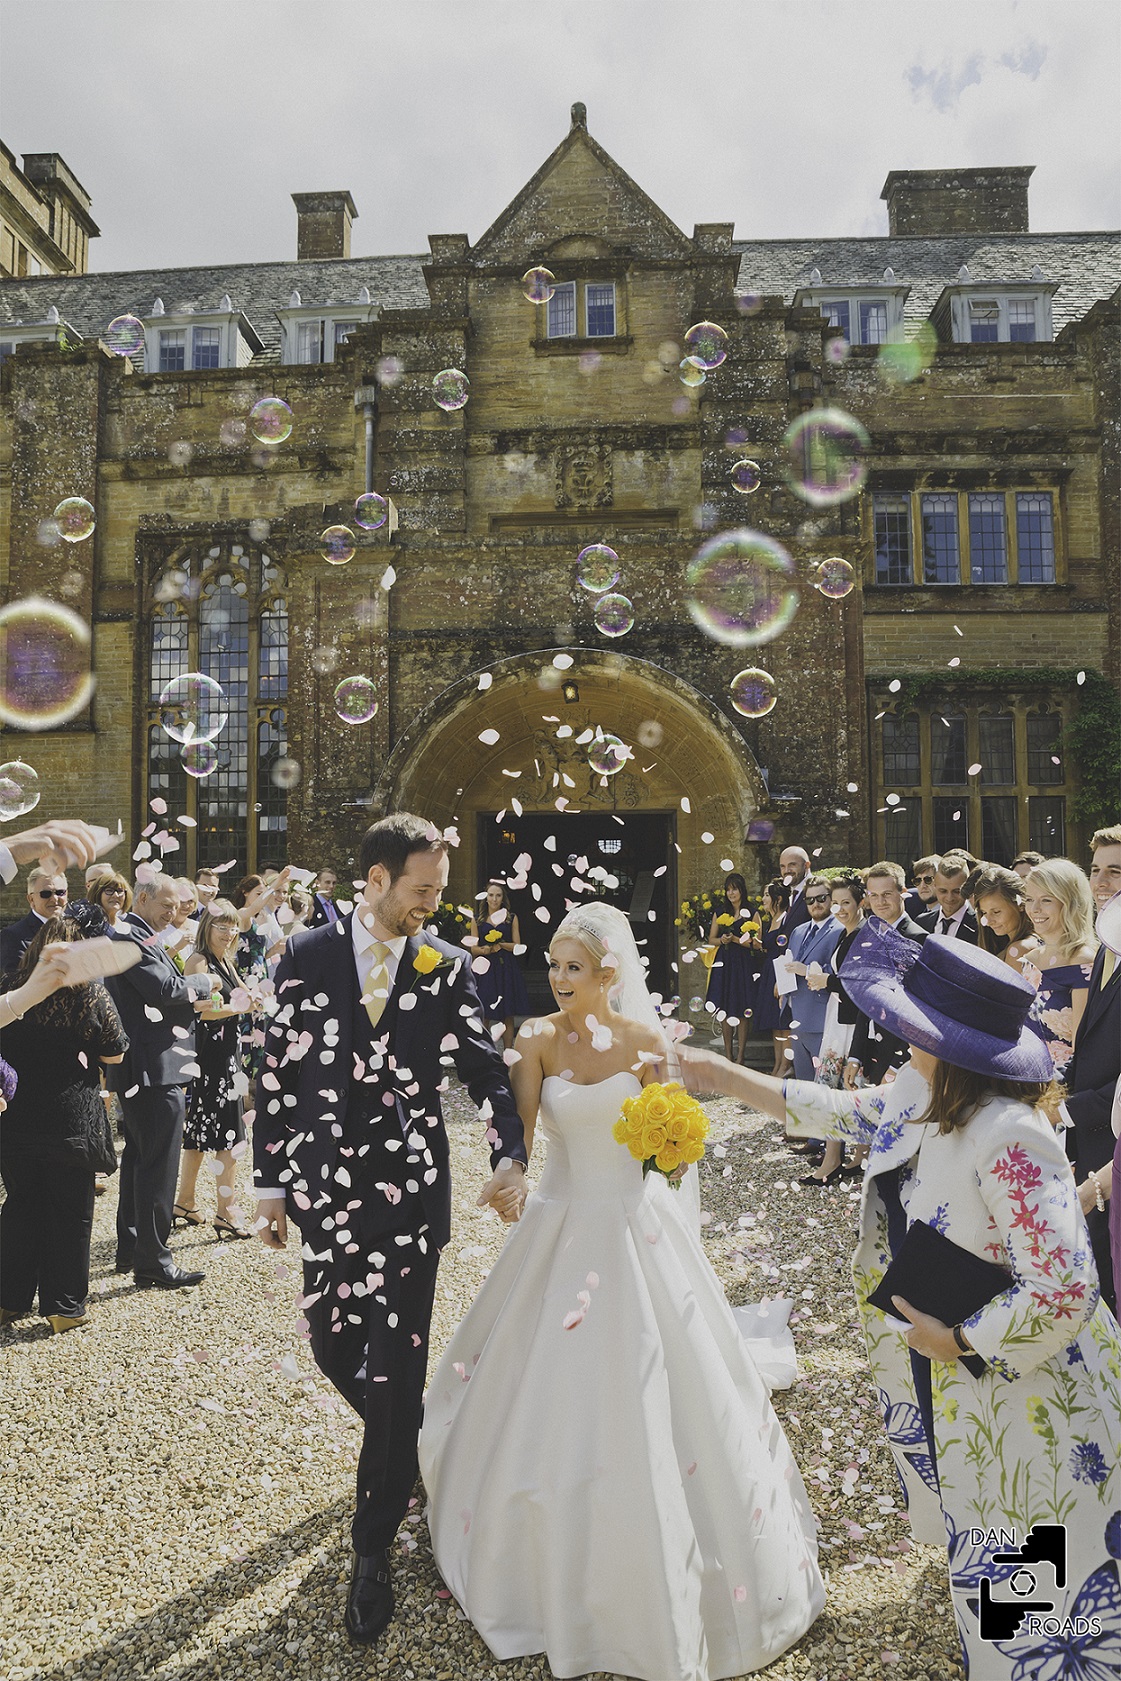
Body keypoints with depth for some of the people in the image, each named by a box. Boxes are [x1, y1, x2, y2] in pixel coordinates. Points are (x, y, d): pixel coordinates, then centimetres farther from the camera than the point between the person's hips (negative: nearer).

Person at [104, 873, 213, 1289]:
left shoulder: (130, 935, 17)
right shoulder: (131, 937, -16)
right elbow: (167, 990, -23)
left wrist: (188, 990, 4)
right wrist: (202, 982, -7)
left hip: (137, 1070, 11)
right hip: (156, 1069, -11)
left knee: (138, 1159, 19)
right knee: (159, 1166, -4)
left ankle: (129, 1250, 31)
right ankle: (153, 1264, 3)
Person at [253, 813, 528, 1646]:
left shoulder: (447, 967, -3)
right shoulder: (309, 955, -1)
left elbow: (487, 1070, -3)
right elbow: (278, 1074, 3)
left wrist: (512, 1156, -19)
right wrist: (272, 1181, 4)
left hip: (409, 1192, -2)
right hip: (325, 1190, 2)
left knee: (394, 1369, 2)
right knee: (334, 1347, 15)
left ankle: (373, 1551, 21)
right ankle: (409, 1451, 46)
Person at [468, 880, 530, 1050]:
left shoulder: (511, 918, 7)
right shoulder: (477, 920, 7)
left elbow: (517, 946, 2)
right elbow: (474, 947, 4)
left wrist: (501, 944, -16)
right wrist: (486, 949, -17)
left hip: (507, 969, 0)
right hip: (485, 969, 0)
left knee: (508, 1015, 2)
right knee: (484, 1015, -2)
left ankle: (508, 1052, 9)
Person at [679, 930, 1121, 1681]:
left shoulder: (1010, 1140, -33)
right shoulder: (920, 1100, -7)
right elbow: (842, 1111, 10)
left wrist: (957, 1340, -20)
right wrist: (727, 1077, 11)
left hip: (1019, 1395, -8)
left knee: (1021, 1569, 11)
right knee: (984, 1549, 29)